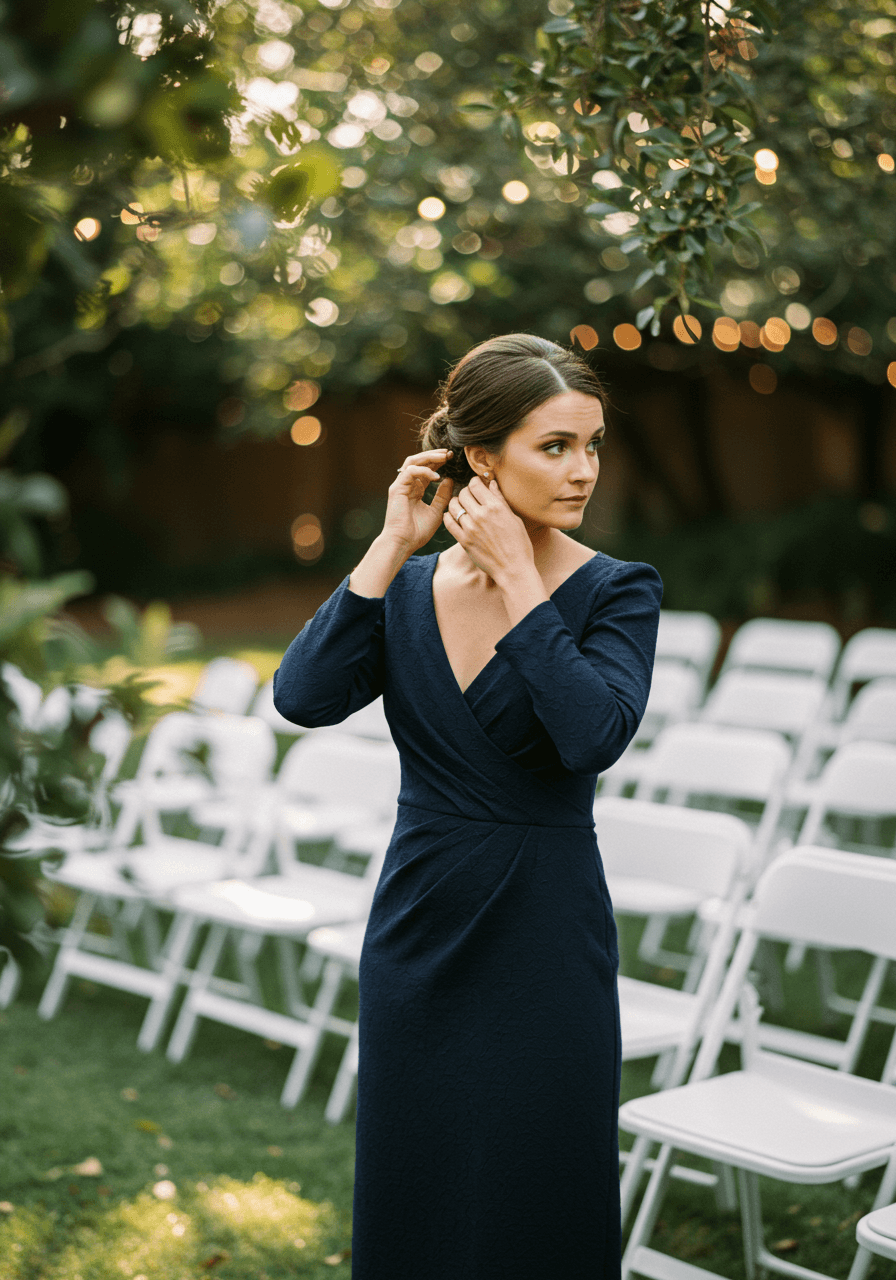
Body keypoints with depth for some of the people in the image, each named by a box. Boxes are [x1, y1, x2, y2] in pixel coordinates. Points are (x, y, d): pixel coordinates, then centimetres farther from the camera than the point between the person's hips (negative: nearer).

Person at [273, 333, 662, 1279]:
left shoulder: (616, 592, -7)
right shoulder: (407, 588, 2)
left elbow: (595, 735, -25)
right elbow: (304, 696, -14)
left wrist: (517, 576, -20)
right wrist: (392, 546, -13)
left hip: (545, 935, -3)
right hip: (418, 924, 3)